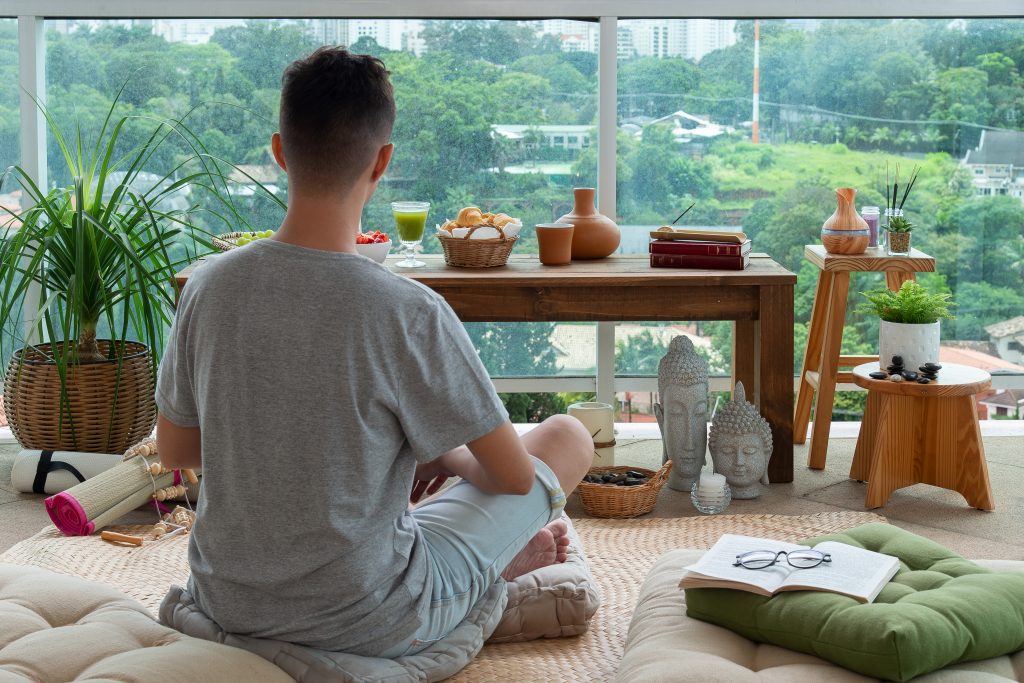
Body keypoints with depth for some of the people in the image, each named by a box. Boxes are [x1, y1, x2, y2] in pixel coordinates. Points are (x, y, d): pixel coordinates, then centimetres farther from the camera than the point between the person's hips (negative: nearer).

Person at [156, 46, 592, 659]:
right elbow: (514, 476, -12)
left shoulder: (210, 286, -10)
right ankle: (503, 559, 41)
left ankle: (502, 553, 44)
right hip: (369, 626, -5)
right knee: (568, 436, 13)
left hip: (227, 603, 5)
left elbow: (174, 450, 5)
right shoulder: (410, 313, -24)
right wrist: (444, 457, 10)